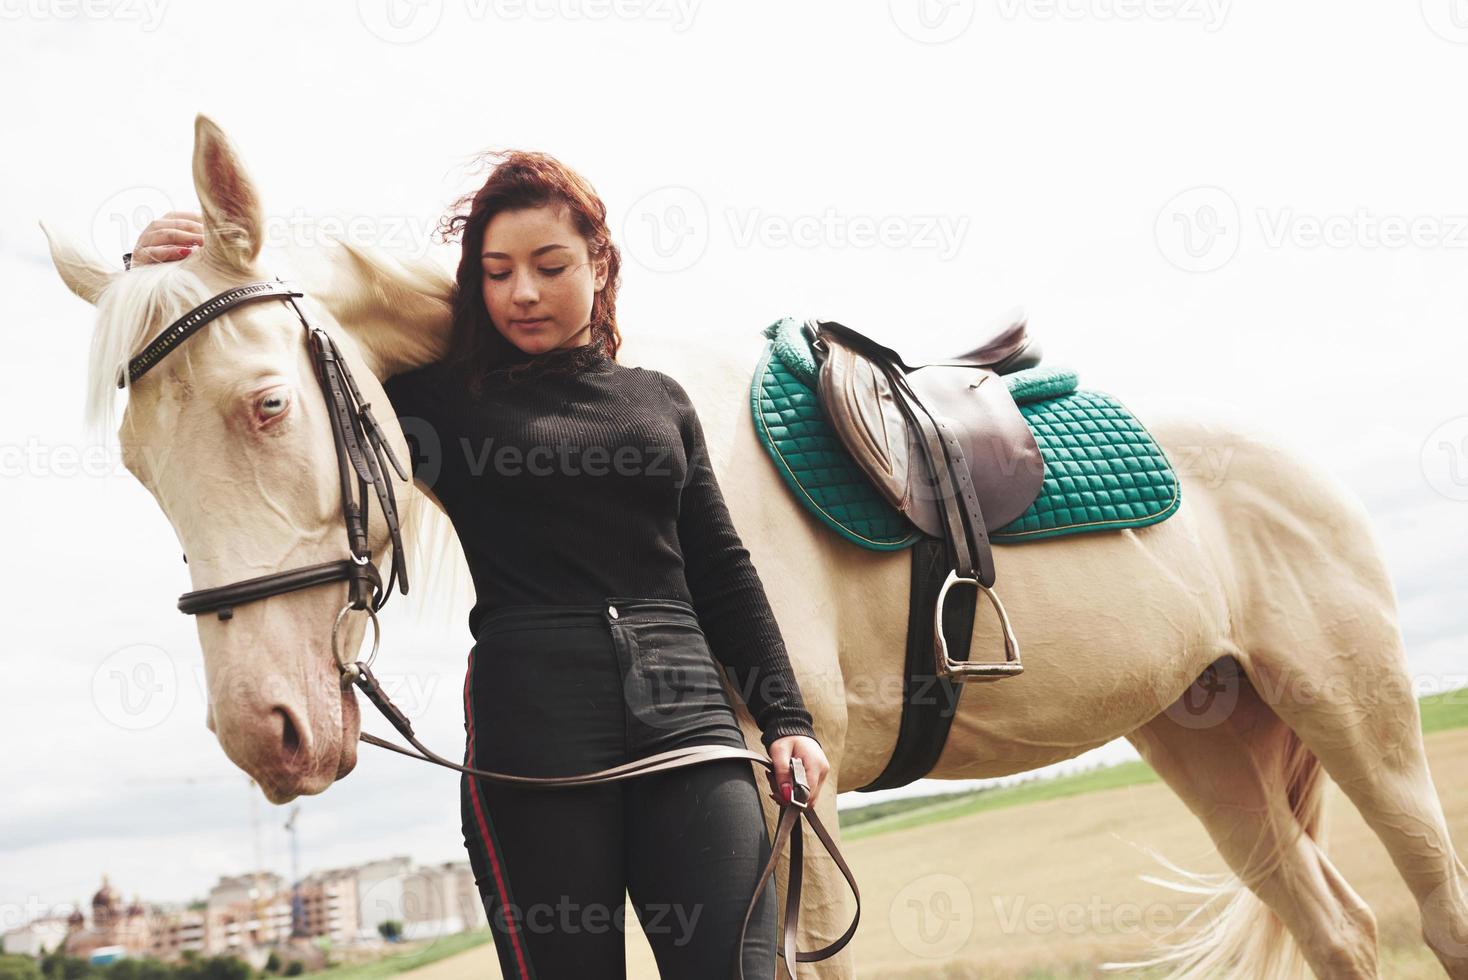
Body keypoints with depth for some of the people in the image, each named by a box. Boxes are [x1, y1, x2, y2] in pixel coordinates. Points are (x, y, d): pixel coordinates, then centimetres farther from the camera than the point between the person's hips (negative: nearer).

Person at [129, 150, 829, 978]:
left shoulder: (661, 401, 16)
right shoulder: (441, 399, 6)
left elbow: (723, 574, 17)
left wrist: (786, 718, 10)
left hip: (685, 713, 3)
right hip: (535, 726, -2)